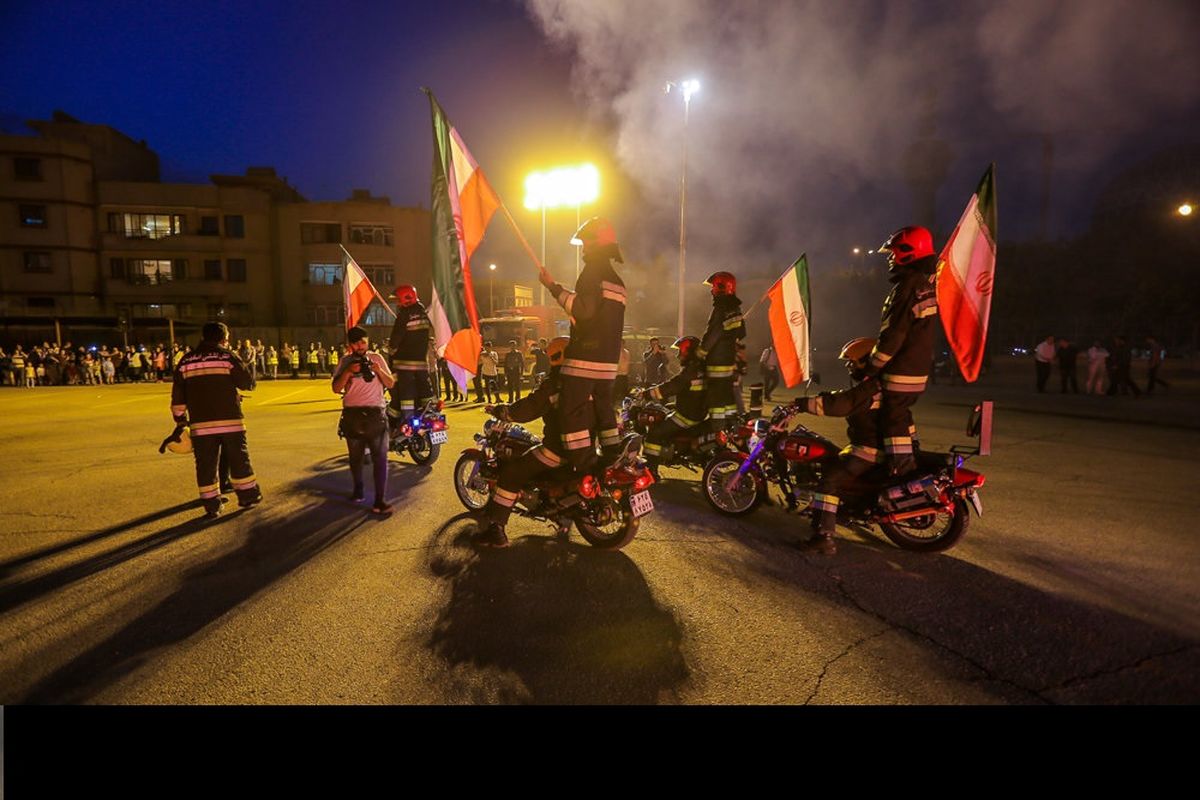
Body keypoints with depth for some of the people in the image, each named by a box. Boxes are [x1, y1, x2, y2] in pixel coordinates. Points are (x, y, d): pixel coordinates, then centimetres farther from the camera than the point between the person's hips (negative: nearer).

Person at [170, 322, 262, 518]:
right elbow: (248, 383, -2)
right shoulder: (228, 357, -4)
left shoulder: (186, 360, 8)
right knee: (238, 459, 11)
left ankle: (211, 505, 11)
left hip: (200, 423, 3)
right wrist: (239, 365, 17)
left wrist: (180, 418, 17)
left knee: (206, 464, 7)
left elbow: (177, 395, 9)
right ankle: (248, 495, 18)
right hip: (230, 420, -2)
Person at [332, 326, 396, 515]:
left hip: (375, 413, -1)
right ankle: (358, 488, 36)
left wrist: (379, 370, -13)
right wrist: (348, 372, -17)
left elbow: (391, 384, 4)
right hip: (352, 414, 1)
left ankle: (380, 500, -9)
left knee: (380, 458, -9)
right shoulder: (344, 361, 7)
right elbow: (336, 388, -2)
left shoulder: (376, 358, 8)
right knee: (355, 456, 14)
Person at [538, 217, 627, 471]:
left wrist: (553, 287, -15)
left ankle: (585, 471, -12)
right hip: (608, 359, 9)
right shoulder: (617, 279, 21)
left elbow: (583, 309, -21)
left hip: (585, 356, -9)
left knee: (574, 413, -8)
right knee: (604, 411, 16)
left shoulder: (593, 271, -7)